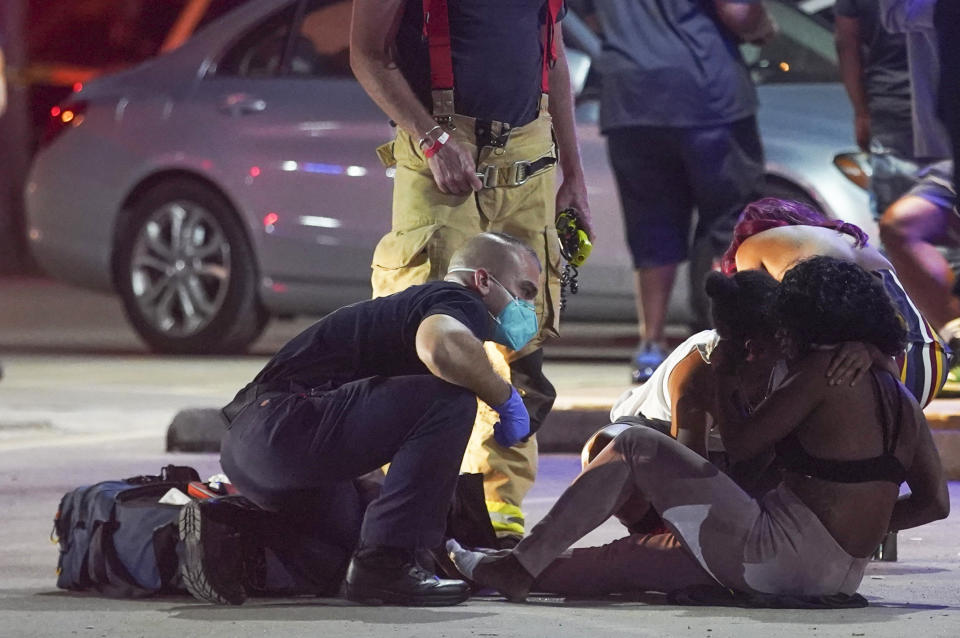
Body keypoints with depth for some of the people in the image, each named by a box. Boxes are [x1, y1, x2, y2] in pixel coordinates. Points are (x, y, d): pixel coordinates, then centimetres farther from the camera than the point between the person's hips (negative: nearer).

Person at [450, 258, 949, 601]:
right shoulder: (899, 398, 12)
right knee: (633, 555, 20)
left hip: (777, 555, -8)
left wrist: (727, 376, 14)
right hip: (839, 573, 8)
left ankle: (518, 566, 6)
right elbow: (934, 502, 12)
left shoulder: (823, 371, -10)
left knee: (634, 449, 2)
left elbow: (740, 443, -4)